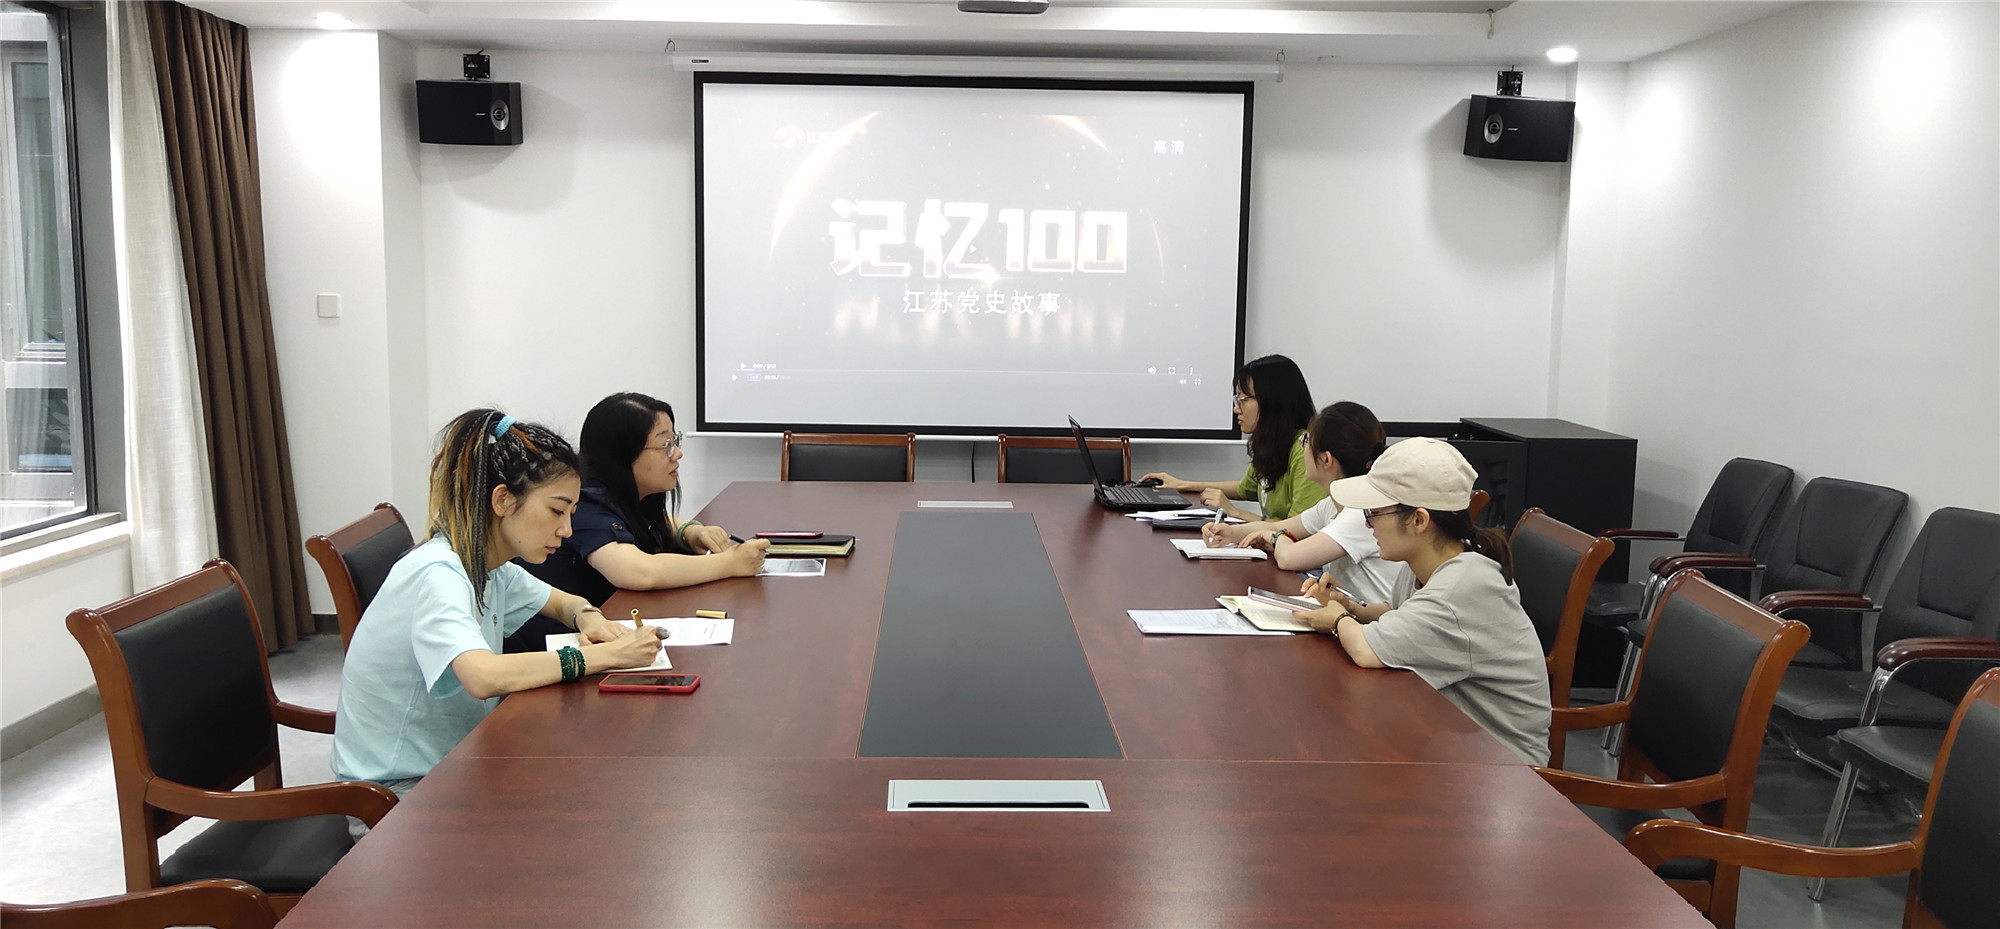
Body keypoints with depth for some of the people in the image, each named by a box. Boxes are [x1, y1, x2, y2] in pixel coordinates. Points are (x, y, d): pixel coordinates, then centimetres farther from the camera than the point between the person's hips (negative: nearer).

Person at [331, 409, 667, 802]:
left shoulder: (492, 568, 3)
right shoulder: (438, 574, -24)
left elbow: (561, 602, 21)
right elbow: (483, 676, -41)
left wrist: (588, 617, -4)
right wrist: (606, 655, -34)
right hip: (393, 789, -8)